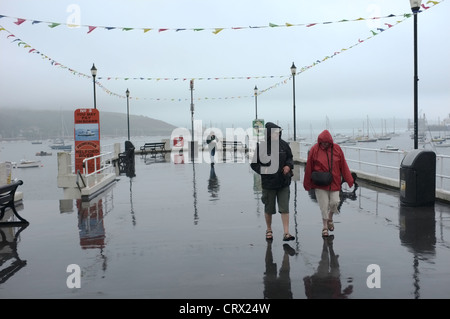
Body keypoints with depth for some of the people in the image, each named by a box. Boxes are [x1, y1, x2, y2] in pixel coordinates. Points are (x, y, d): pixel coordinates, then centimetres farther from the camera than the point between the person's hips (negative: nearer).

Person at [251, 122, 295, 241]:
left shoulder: (283, 145, -2)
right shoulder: (261, 146, -10)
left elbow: (290, 158, 14)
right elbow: (254, 164, -3)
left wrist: (288, 165, -7)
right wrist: (263, 170, -20)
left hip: (283, 182, 2)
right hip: (268, 183, -2)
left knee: (284, 208, -1)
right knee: (269, 209, 13)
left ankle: (286, 233, 5)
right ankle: (269, 230, 33)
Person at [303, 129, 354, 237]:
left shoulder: (337, 148, 0)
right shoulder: (314, 150, -7)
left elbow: (343, 165, 3)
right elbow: (309, 167, -2)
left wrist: (349, 180, 3)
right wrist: (307, 184, 0)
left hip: (334, 182, 2)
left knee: (335, 202, 1)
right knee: (324, 205, 1)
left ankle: (330, 219, 31)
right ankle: (325, 227, 17)